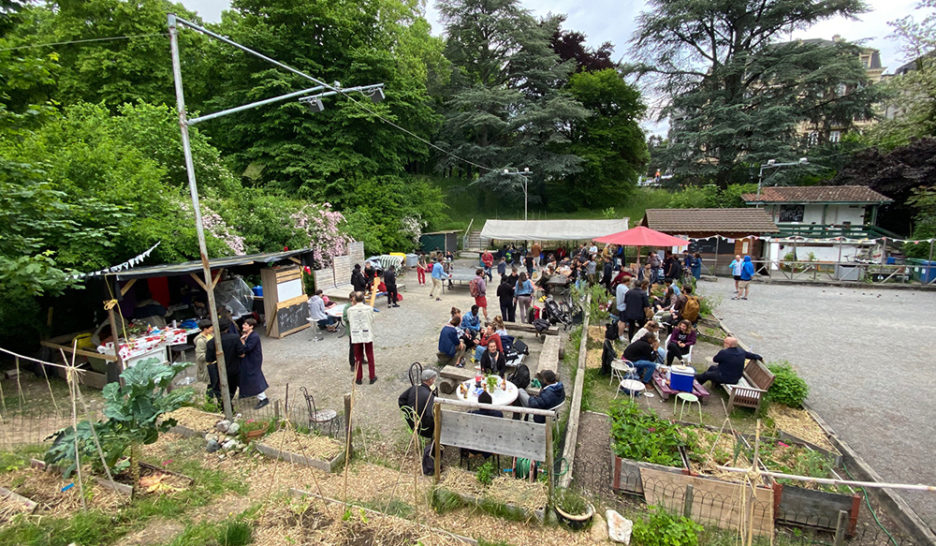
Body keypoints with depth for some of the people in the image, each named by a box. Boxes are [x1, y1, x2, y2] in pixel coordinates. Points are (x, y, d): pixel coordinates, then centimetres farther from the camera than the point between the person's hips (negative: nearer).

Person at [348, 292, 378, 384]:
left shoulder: (350, 310, -10)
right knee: (370, 357, 12)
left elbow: (349, 321, 2)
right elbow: (372, 320, -3)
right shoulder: (369, 308, -12)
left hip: (356, 336, 1)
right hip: (368, 335, 0)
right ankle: (372, 377, 19)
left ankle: (358, 378, 22)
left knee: (358, 357, 14)